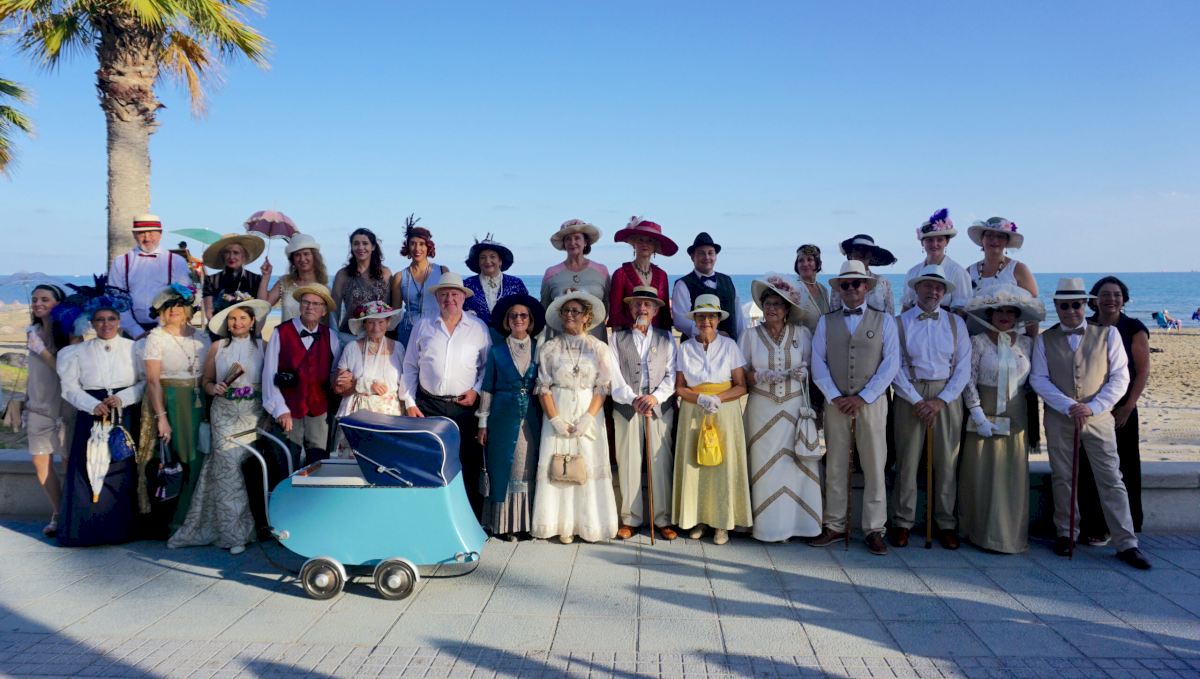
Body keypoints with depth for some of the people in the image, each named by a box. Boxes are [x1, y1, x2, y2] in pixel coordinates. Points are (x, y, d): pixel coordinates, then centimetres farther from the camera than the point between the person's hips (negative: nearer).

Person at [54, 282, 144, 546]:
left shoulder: (133, 348, 5)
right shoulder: (79, 352, 8)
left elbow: (146, 382, 2)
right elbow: (70, 387, 3)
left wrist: (122, 398, -12)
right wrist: (93, 405, -13)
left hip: (126, 418, -1)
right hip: (92, 417, 1)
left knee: (123, 471, -2)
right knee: (90, 471, -4)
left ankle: (121, 528, 6)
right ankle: (88, 529, 4)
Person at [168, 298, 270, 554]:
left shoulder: (262, 346, 5)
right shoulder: (218, 347, 8)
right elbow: (206, 380, 13)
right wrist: (214, 388, -8)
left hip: (252, 414, -1)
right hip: (224, 413, 1)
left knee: (245, 464, -4)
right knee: (227, 466, -5)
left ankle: (235, 528, 9)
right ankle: (234, 532, 3)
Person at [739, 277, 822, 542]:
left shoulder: (802, 333, 6)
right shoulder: (750, 335, 5)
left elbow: (811, 367, 11)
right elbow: (742, 374, 3)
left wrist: (803, 373, -10)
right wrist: (762, 376, -15)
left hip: (796, 407, 1)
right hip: (762, 408, 0)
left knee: (798, 464, -2)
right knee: (766, 465, -1)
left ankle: (795, 522, 8)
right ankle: (770, 525, 7)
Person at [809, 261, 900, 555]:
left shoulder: (884, 320, 4)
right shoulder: (826, 321, 9)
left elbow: (891, 362, -3)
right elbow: (818, 362, 3)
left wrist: (863, 398, -10)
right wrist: (835, 397, -9)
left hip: (872, 402, -1)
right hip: (836, 403, 1)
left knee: (874, 467, 1)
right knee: (835, 466, 6)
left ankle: (874, 530, 9)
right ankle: (834, 526, 14)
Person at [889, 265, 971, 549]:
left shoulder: (956, 323, 8)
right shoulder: (900, 323, 3)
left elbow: (963, 367, 2)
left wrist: (941, 401, -8)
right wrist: (917, 401, -11)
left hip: (947, 396, 1)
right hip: (910, 395, -1)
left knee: (947, 461, 4)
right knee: (907, 459, 1)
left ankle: (945, 523, 15)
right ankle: (903, 522, 10)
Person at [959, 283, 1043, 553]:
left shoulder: (1027, 343, 8)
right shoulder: (977, 342, -3)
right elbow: (968, 381, -6)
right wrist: (979, 417, -11)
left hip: (1015, 419, 3)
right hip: (984, 417, -3)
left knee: (1014, 478, 6)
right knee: (982, 477, 1)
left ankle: (1013, 535, 17)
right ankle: (984, 533, 12)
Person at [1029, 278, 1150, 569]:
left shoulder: (1108, 334, 3)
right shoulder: (1044, 340, 5)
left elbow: (1120, 377, -2)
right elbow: (1039, 379, -2)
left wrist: (1092, 407, -13)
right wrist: (1068, 406, -15)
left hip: (1099, 417, -1)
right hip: (1058, 418, 1)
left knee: (1111, 480, -1)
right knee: (1062, 478, 8)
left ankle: (1126, 543, 4)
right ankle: (1066, 534, 21)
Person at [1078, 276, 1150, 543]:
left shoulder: (1134, 328, 1)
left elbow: (1143, 371, -2)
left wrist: (1128, 407, -9)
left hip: (1120, 409, -2)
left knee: (1118, 468, 2)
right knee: (1088, 468, 1)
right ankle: (1094, 526, 10)